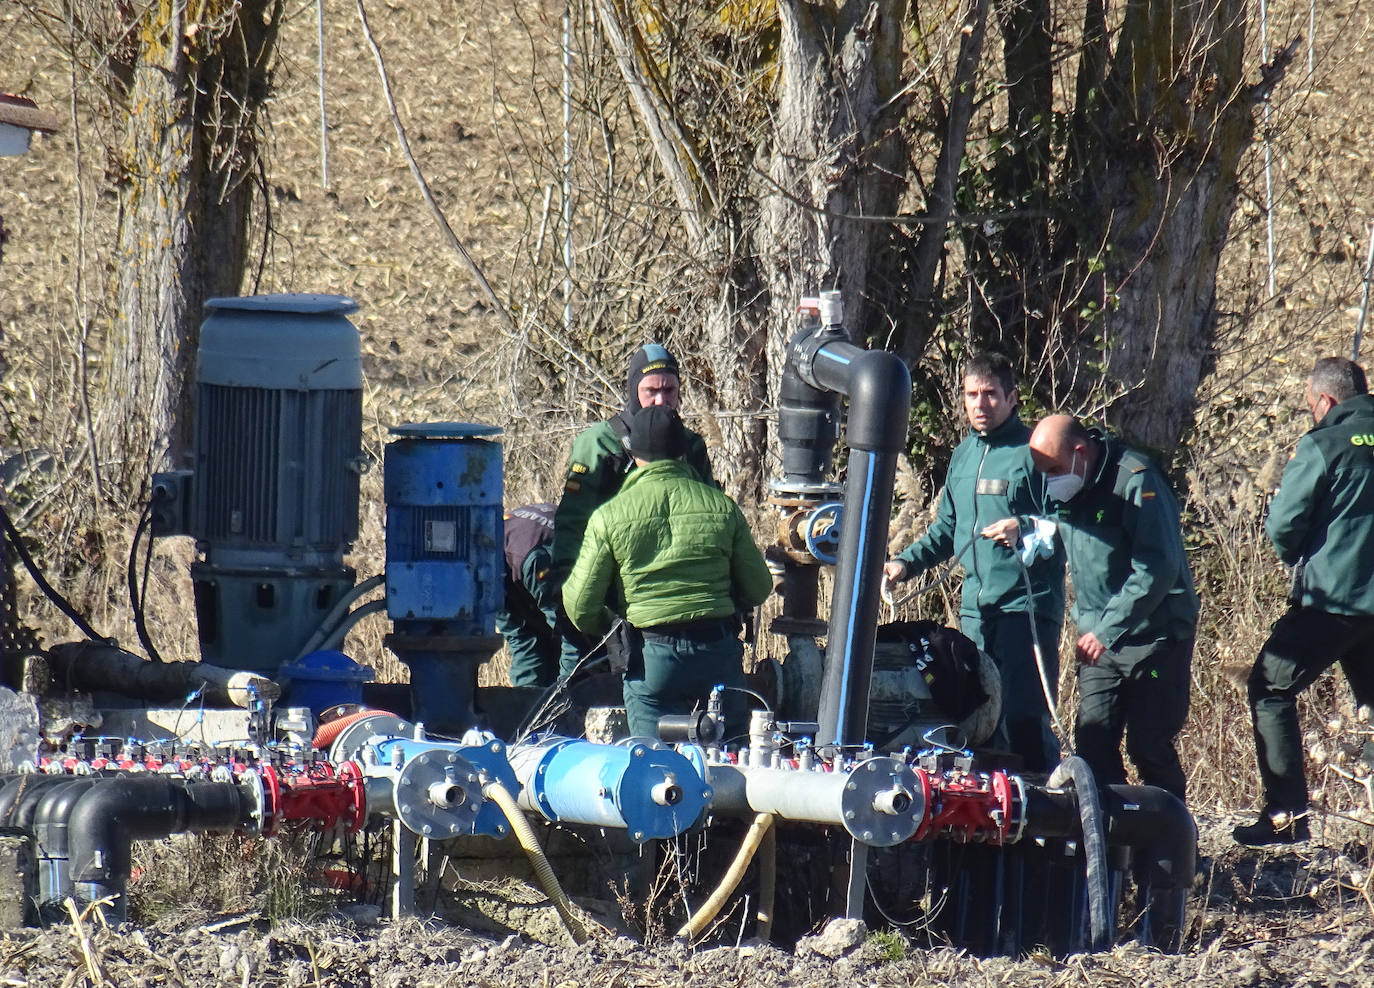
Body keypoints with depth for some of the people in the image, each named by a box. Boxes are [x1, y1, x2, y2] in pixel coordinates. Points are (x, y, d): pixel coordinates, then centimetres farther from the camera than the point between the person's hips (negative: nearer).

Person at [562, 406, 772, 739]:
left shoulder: (609, 516, -3)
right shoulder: (722, 506, 2)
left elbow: (580, 604, -2)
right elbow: (758, 589, 9)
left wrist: (604, 630, 22)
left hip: (652, 654, -2)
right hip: (719, 648, 2)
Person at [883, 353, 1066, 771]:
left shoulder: (1034, 451, -5)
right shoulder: (964, 455, 17)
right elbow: (948, 528, 26)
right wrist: (907, 561, 12)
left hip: (1027, 606, -7)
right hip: (975, 608, 7)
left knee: (1024, 720, -12)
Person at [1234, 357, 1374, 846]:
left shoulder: (1322, 446, -9)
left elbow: (1282, 526, -9)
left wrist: (1297, 558, 13)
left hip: (1330, 600, -6)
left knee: (1270, 690, 3)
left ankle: (1286, 815, -6)